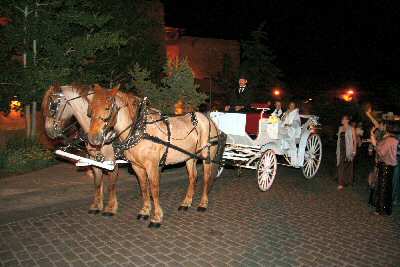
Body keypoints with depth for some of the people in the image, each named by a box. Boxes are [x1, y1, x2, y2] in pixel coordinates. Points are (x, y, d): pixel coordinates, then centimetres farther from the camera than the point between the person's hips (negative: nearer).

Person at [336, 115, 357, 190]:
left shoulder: (351, 129, -5)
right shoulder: (340, 128, 11)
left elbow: (355, 140, -6)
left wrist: (354, 150, -11)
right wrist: (337, 149, 13)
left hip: (348, 150, -4)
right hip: (341, 149, 4)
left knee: (348, 165, 5)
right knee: (340, 165, 0)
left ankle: (348, 181, 21)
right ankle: (341, 183, 3)